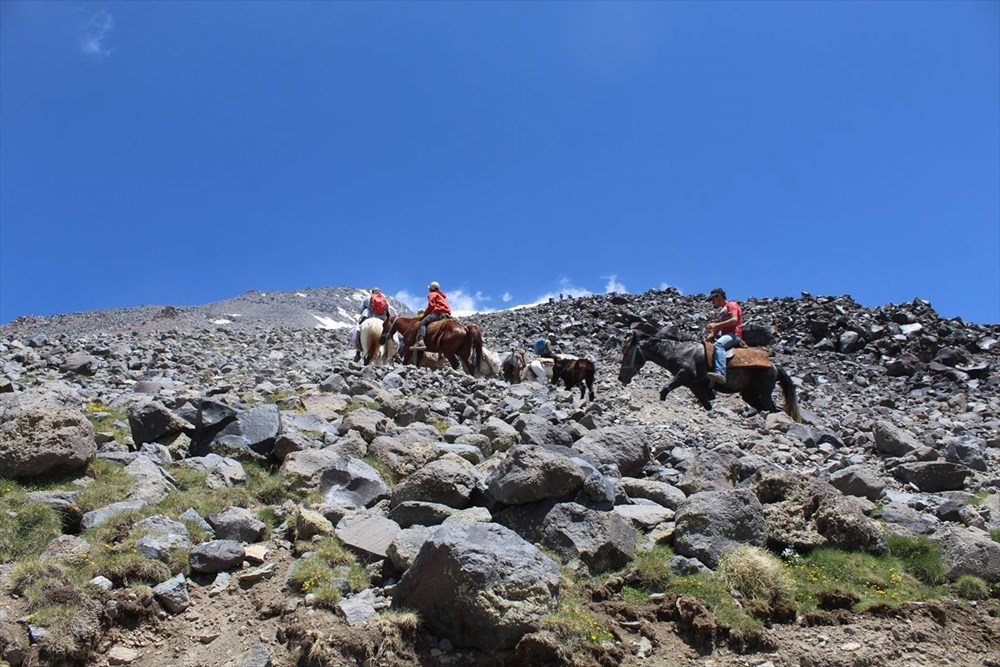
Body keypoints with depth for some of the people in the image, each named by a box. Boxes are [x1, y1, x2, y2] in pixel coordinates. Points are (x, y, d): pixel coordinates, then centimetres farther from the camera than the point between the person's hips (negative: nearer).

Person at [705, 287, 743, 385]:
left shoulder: (731, 305, 5)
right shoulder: (721, 312, 30)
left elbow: (734, 320, -14)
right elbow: (716, 330, 23)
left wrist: (716, 325, -15)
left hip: (734, 334, -10)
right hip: (724, 335, 10)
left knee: (718, 344, -39)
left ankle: (720, 373, -57)